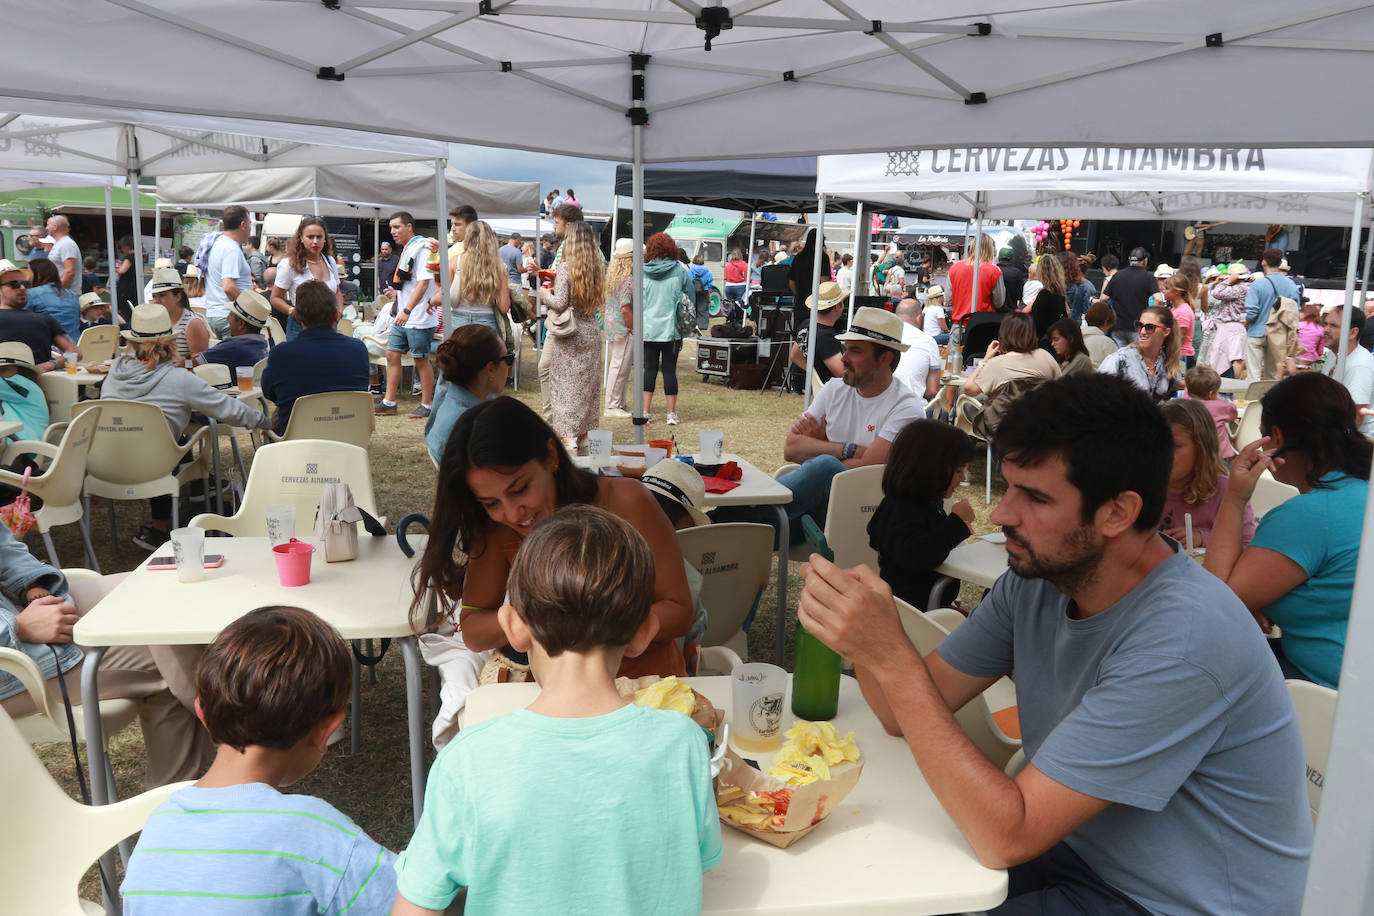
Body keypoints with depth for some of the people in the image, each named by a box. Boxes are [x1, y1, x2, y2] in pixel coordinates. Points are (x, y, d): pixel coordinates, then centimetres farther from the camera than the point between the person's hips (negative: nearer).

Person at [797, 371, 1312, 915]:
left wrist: (891, 655, -35)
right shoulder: (1038, 576, -7)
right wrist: (861, 633, -24)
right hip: (1083, 858, 6)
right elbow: (905, 715, -3)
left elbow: (1005, 837, -31)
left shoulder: (1183, 641, -31)